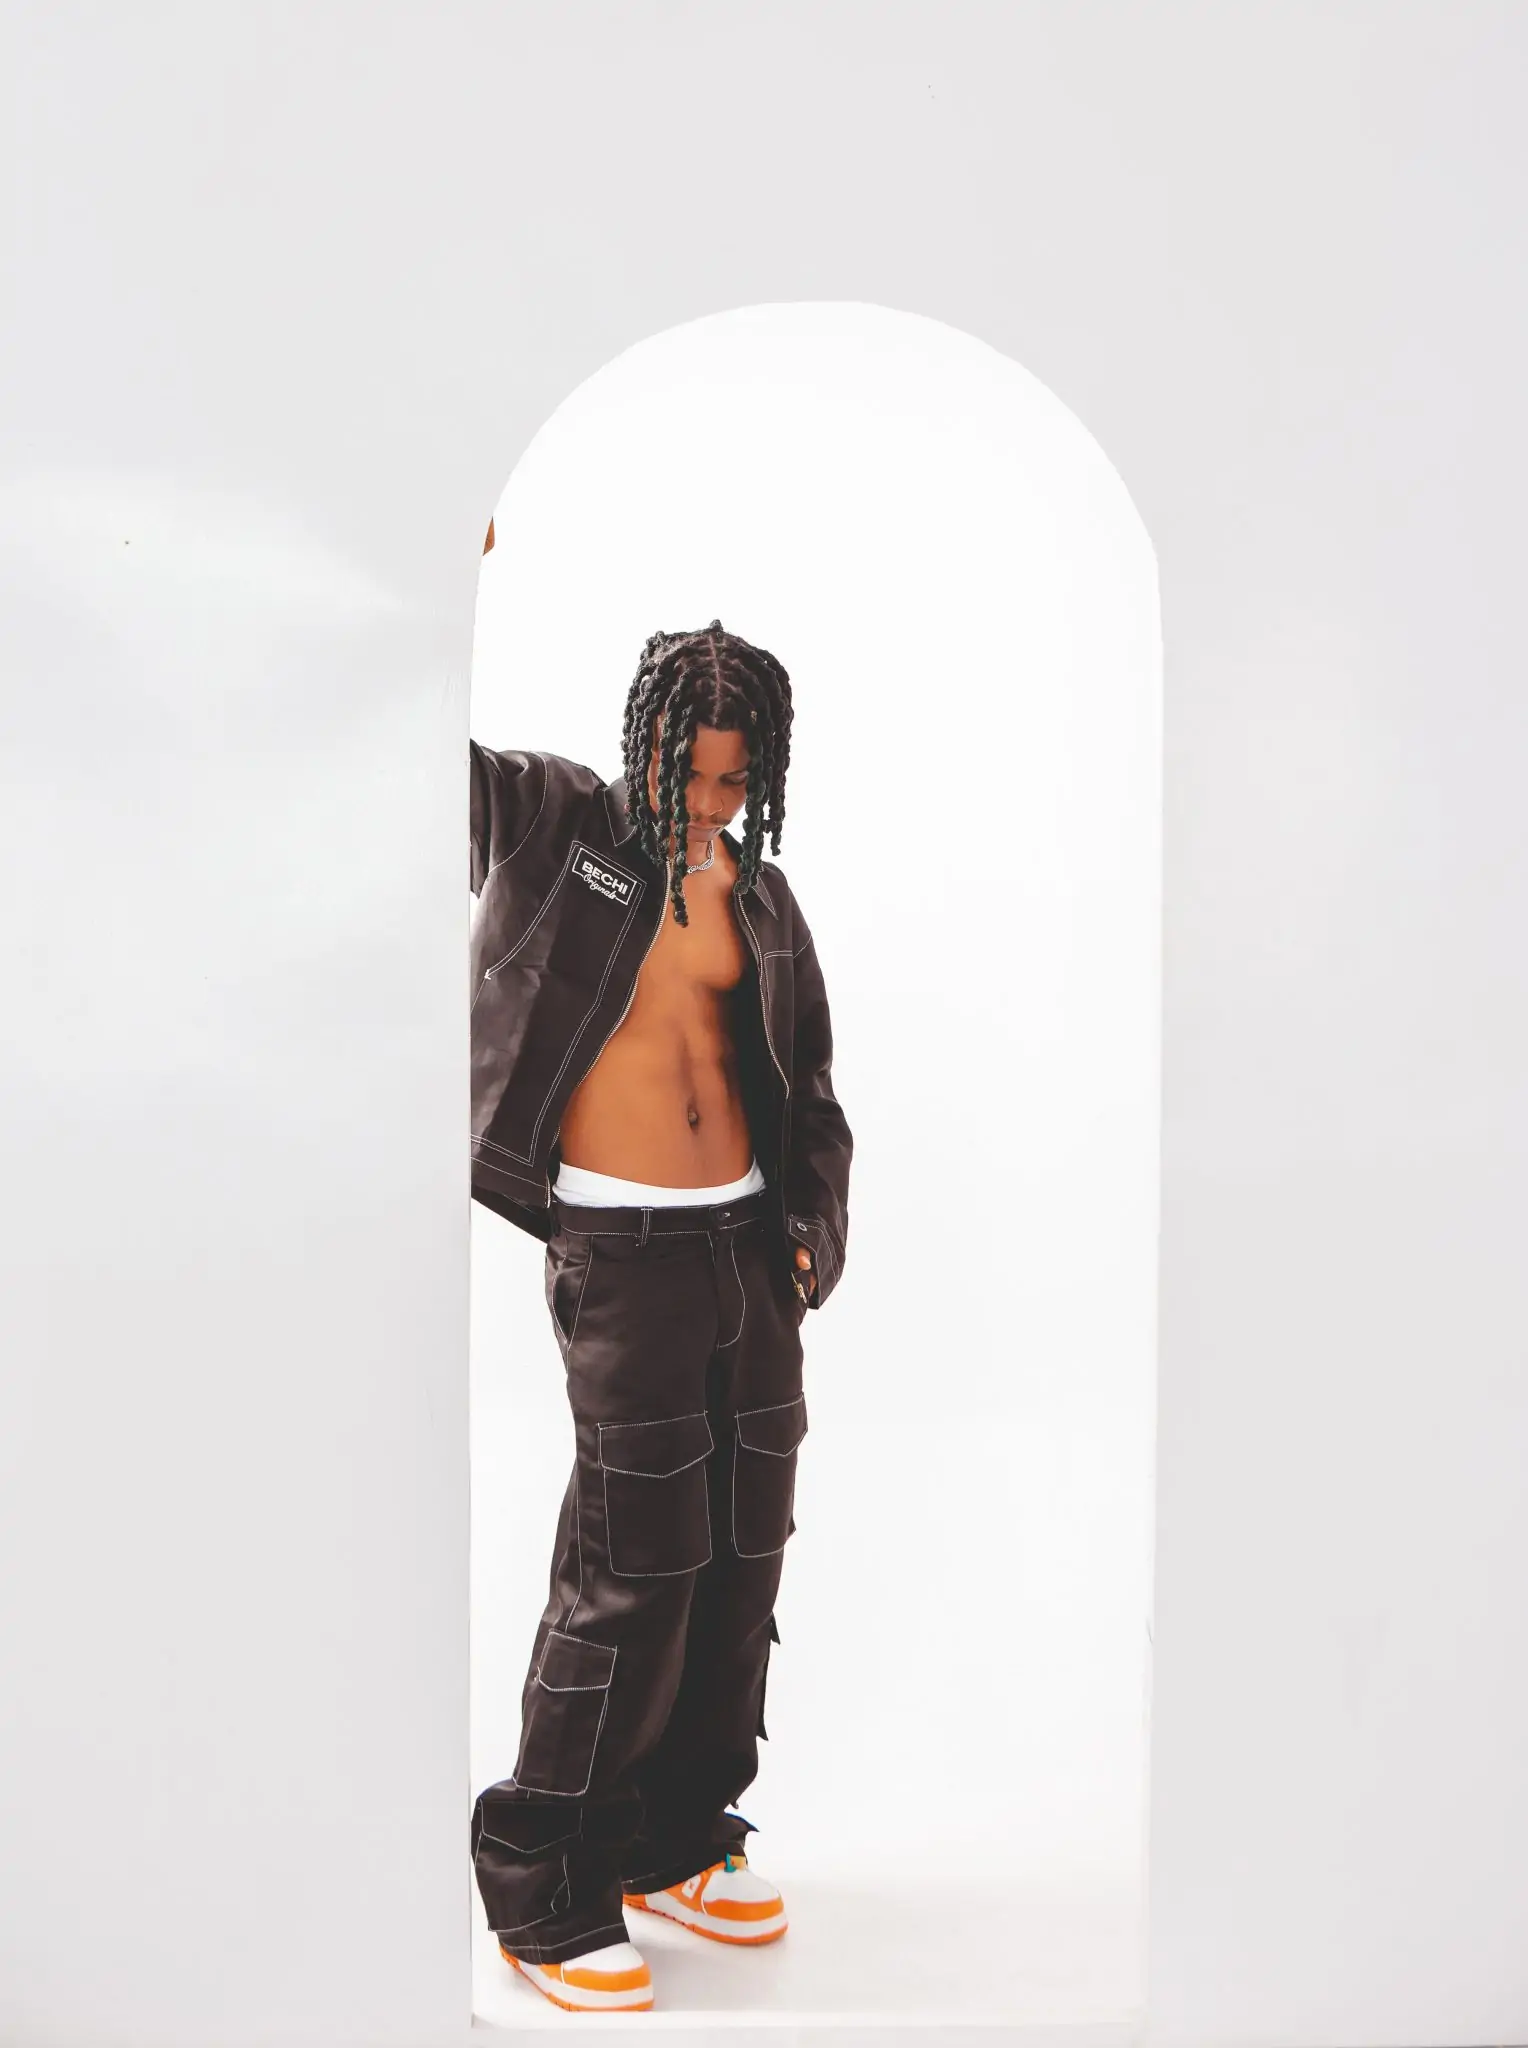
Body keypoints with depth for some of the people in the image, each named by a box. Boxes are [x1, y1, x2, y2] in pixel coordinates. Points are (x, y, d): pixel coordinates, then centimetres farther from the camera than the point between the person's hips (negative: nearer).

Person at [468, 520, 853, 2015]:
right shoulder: (547, 821, -2)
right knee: (639, 1558, -5)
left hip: (750, 1243, 6)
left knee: (744, 1546, 11)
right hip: (620, 1249, -6)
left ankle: (677, 1840, 30)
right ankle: (540, 1890, 14)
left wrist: (813, 1235, 7)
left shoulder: (759, 899, 11)